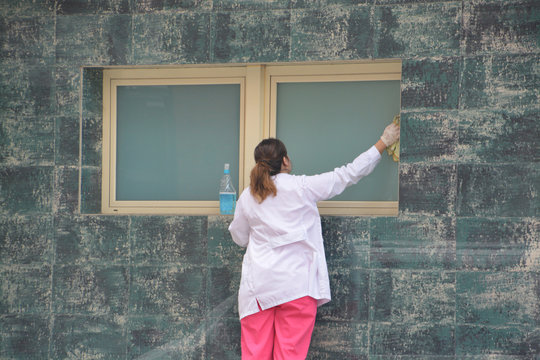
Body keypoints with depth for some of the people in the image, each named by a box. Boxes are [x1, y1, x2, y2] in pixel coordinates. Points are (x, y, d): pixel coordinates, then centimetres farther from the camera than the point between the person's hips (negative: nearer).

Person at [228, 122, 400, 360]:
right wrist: (383, 143, 10)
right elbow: (349, 174, 1)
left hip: (259, 284, 3)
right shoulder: (302, 187, -4)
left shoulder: (247, 197, 4)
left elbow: (239, 238, 16)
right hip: (296, 283, -3)